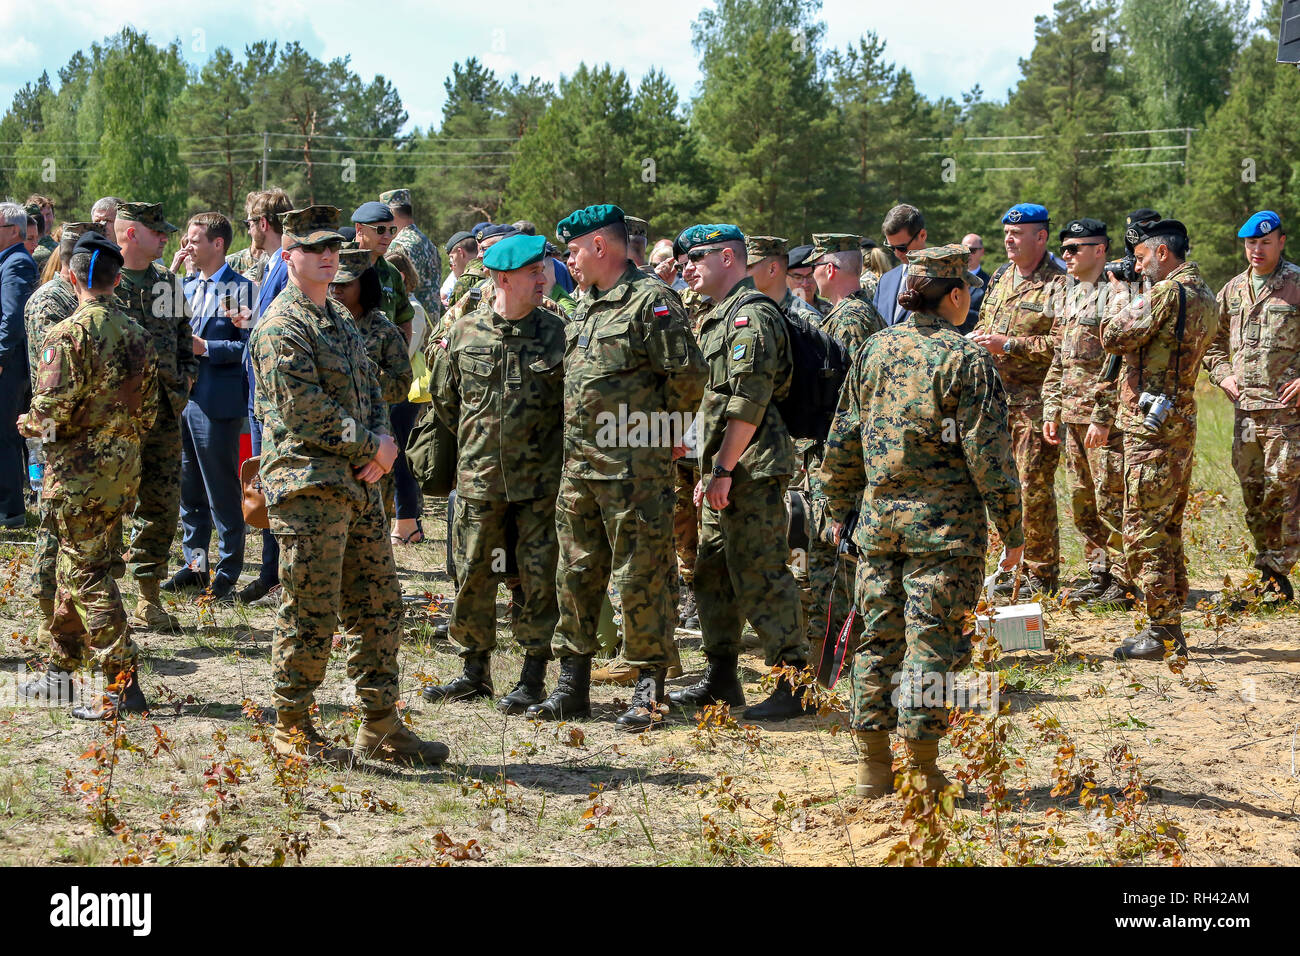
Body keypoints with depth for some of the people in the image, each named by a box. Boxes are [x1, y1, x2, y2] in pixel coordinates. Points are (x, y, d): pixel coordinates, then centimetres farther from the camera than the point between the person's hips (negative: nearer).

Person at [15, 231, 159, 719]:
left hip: (79, 470, -7)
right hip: (124, 467, 7)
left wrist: (29, 423, 2)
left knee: (88, 577, -4)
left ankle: (123, 685, -7)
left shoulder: (67, 334, -15)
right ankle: (60, 670, 28)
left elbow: (52, 409, -19)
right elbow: (149, 409, 10)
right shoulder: (137, 334, 7)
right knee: (77, 567, 18)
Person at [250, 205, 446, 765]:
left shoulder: (340, 319, 18)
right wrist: (370, 448, -11)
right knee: (310, 613, -4)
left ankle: (380, 728, 19)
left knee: (378, 607, 11)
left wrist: (382, 440, -1)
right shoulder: (281, 327, -10)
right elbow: (305, 411, -17)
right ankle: (291, 728, 9)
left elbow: (370, 387, 19)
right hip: (308, 486, -9)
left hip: (359, 483, 9)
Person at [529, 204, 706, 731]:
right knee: (576, 572, 11)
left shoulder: (651, 300, -11)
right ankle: (572, 684, 19)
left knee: (640, 576, -4)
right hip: (580, 464, 9)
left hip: (635, 465, -9)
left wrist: (665, 427, -3)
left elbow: (688, 374, -14)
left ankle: (648, 690, 3)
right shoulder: (585, 306, 17)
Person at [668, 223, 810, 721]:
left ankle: (796, 684, -4)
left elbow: (749, 402, -21)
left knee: (759, 576, -9)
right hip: (727, 469, 11)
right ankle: (721, 678, 23)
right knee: (712, 571, 14)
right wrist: (710, 468, 21)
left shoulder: (751, 315, -13)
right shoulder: (720, 316, 20)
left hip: (752, 469, -11)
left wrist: (724, 469, -22)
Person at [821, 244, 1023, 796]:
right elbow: (987, 453, -12)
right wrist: (1010, 528, -5)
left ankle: (873, 765, 16)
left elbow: (842, 440, 11)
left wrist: (841, 511, 21)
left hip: (879, 515, 5)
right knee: (932, 639, 0)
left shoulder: (874, 351, 6)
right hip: (944, 522, -5)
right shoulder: (966, 360, -10)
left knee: (879, 636, 11)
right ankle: (920, 767, 2)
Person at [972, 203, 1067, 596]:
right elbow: (984, 326, 28)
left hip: (1035, 400, -8)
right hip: (998, 397, 8)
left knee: (1035, 486, -6)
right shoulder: (1001, 280, 17)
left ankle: (1042, 575, 3)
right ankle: (1016, 567, 19)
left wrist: (1009, 345, -18)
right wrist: (979, 339, 4)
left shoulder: (1058, 286, -9)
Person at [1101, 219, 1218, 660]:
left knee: (1144, 529, -5)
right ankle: (1171, 626, 21)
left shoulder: (1167, 292, -16)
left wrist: (1130, 306, 5)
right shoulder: (1206, 298, 13)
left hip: (1152, 427, -10)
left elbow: (1113, 338, -13)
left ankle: (1162, 632, -4)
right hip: (1182, 421, 10)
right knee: (1167, 528, 15)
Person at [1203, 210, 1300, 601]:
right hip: (1245, 405, 6)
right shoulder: (1233, 290, 13)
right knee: (1252, 488, 8)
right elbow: (1212, 340, 26)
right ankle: (1267, 565, 18)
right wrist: (1222, 374, 9)